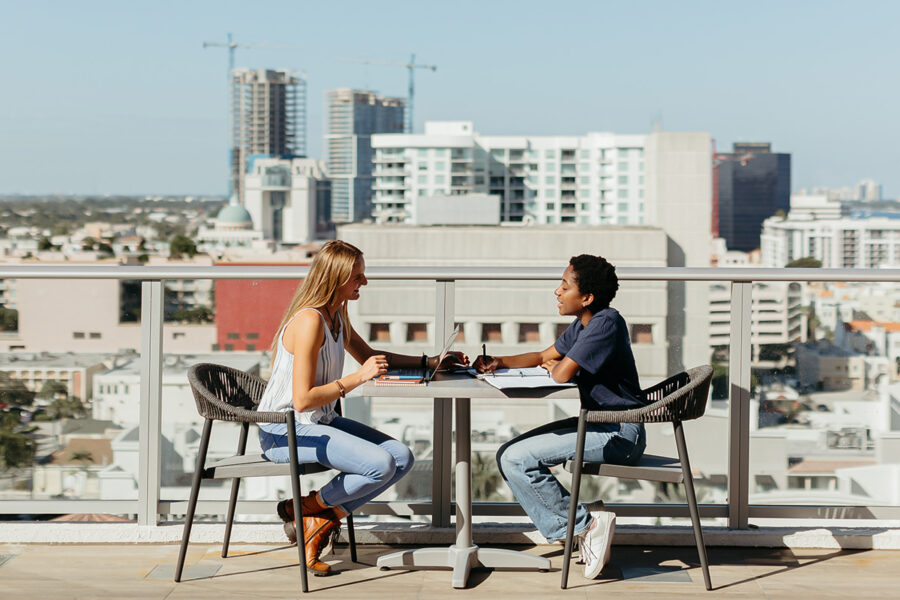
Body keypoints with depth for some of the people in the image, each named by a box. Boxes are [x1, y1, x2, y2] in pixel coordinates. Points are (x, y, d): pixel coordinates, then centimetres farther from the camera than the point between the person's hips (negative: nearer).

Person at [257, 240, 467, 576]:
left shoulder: (337, 316, 9)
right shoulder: (309, 321, -21)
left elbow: (368, 356, 26)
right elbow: (302, 400, -24)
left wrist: (428, 362, 18)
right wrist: (358, 378, -22)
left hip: (320, 422, 10)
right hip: (285, 432, -10)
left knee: (402, 458, -2)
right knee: (381, 465, -24)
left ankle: (322, 521, 2)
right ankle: (308, 507, -1)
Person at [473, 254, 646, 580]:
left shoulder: (607, 322, -18)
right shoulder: (582, 324, 12)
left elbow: (562, 373, -23)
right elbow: (544, 357, 25)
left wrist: (555, 365, 1)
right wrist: (500, 362, 8)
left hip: (619, 434, -10)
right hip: (597, 424, 10)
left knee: (516, 459, -16)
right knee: (508, 455, 5)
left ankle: (586, 524, -7)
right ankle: (579, 532, -1)